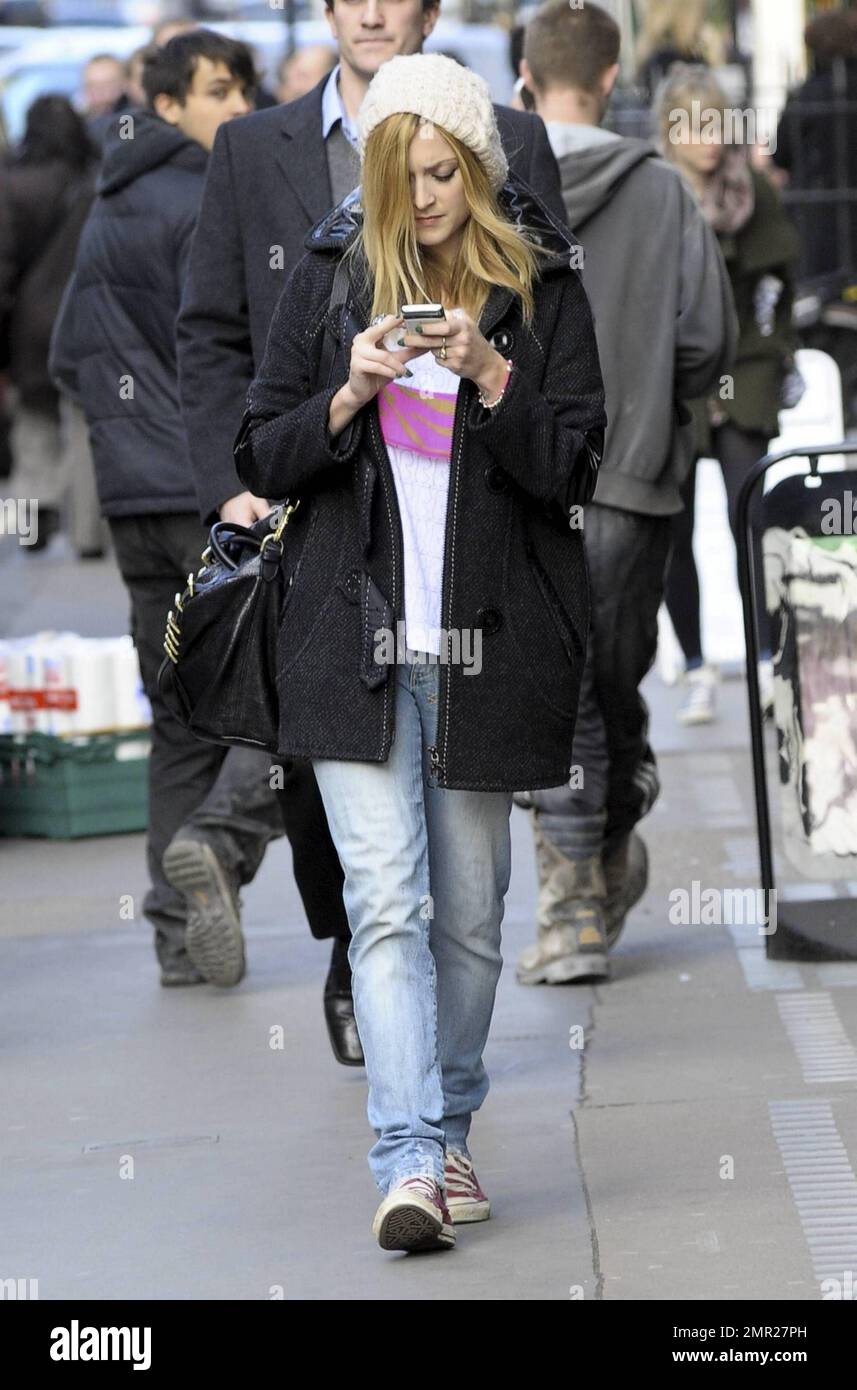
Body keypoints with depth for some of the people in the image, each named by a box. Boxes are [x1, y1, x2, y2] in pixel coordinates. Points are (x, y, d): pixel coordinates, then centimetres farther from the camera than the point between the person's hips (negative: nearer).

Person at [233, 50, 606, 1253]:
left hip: (488, 640, 0)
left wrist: (492, 378, -17)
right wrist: (350, 396, -12)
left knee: (469, 909, 9)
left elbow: (575, 468, -2)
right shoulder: (332, 275, 5)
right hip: (357, 638, 0)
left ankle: (448, 1132, 27)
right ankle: (410, 1164, -16)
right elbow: (264, 458, 6)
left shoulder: (542, 285, 2)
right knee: (387, 902, -11)